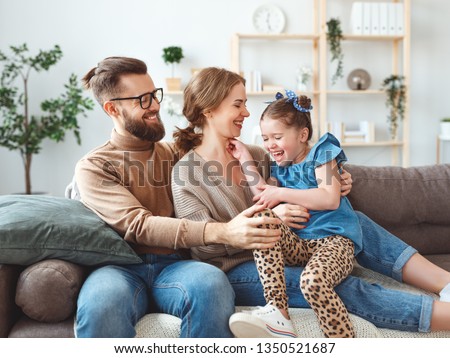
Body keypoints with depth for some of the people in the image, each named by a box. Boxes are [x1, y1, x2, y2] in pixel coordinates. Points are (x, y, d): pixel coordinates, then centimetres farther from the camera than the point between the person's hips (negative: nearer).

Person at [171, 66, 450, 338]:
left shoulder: (256, 155, 9)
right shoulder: (185, 173, -8)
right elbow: (207, 241, -15)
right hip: (234, 270, -7)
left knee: (355, 222, -6)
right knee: (338, 286, -26)